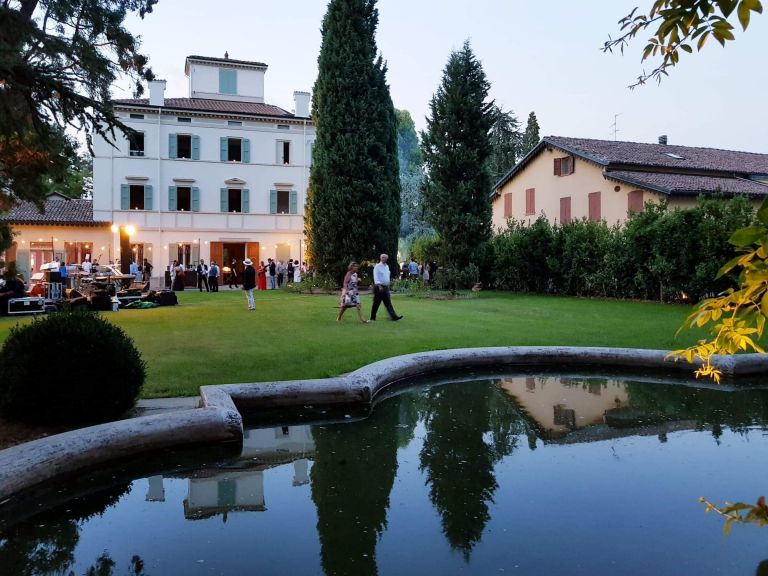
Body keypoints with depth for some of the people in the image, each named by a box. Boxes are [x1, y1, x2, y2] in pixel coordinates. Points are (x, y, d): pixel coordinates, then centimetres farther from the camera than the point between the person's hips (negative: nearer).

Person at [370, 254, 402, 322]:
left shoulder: (387, 266, 14)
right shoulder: (377, 266, -8)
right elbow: (376, 277, -16)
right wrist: (379, 285, -28)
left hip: (385, 287, 6)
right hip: (379, 287, -6)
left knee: (388, 303, 2)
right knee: (376, 303, 2)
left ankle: (394, 317, -4)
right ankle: (373, 318, 13)